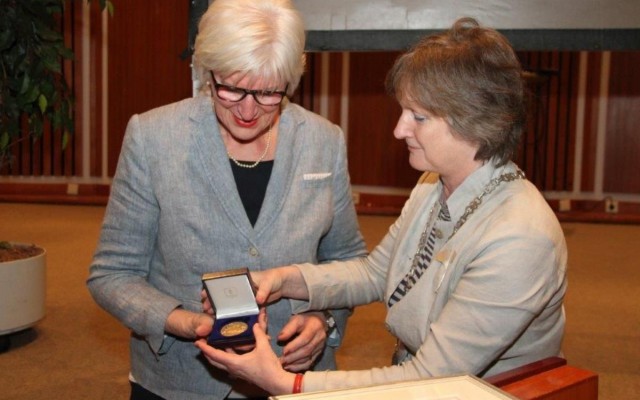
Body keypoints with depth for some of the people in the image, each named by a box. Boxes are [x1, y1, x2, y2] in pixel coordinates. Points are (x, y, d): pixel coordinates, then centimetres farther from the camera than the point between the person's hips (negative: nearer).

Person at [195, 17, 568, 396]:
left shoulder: (519, 239, -26)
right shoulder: (432, 189, -1)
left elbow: (430, 378, -25)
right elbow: (375, 272, 11)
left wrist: (283, 383, -26)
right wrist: (286, 280, -5)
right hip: (412, 377, 6)